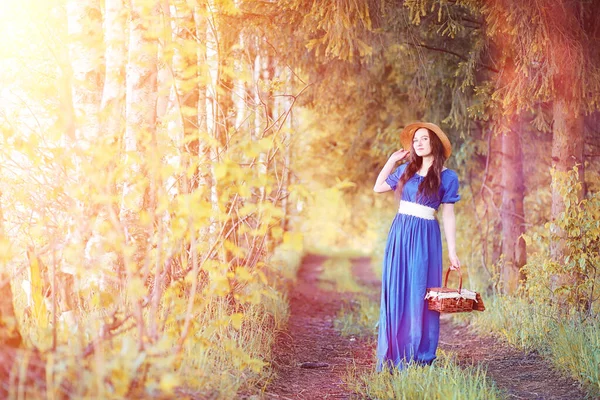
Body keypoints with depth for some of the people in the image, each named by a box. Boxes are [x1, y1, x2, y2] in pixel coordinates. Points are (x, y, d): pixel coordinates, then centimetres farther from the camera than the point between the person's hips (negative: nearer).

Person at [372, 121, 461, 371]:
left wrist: (452, 253, -2)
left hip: (425, 238, -4)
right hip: (399, 234, 4)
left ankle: (419, 358, 6)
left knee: (419, 295, -3)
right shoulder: (406, 170, 12)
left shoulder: (447, 177, 0)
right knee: (396, 293, 4)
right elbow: (378, 188, 18)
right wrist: (392, 160, 15)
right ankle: (395, 356, 12)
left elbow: (448, 216, 0)